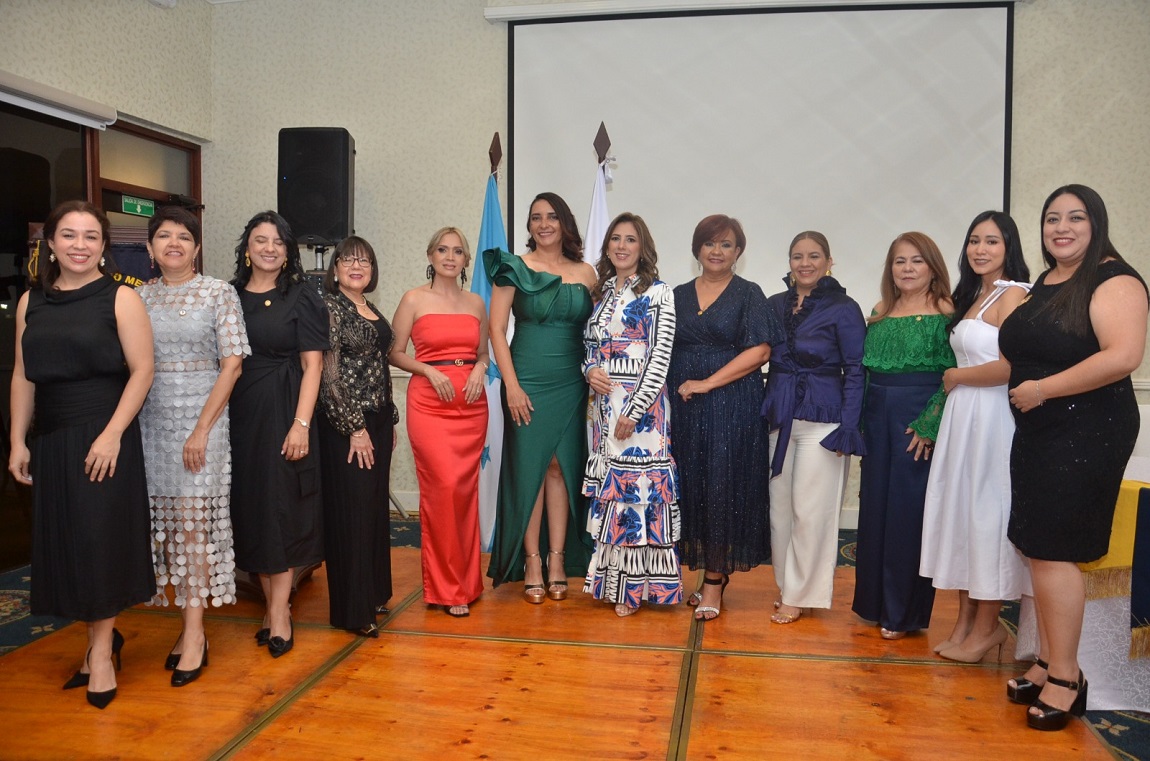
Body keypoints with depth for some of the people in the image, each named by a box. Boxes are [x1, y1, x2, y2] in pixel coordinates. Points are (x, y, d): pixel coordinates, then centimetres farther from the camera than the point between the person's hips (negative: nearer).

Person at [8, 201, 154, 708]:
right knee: (63, 543, 8)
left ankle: (101, 649, 15)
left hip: (104, 437, -5)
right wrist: (18, 441, 6)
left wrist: (111, 435, -17)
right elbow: (22, 375, 11)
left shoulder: (120, 299, -4)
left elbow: (142, 371, -10)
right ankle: (102, 639, 24)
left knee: (100, 540, 1)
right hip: (51, 440, 5)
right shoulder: (31, 301, 10)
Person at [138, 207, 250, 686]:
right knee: (165, 525, 5)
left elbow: (232, 363, -6)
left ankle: (194, 633, 3)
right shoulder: (139, 297, 10)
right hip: (150, 421, 4)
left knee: (192, 522, -4)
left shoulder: (218, 293, 0)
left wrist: (202, 428, -12)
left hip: (200, 418, -4)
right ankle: (188, 625, 16)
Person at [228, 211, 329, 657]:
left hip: (282, 411, -4)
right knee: (250, 505, 7)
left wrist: (301, 424, -15)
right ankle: (272, 601, 19)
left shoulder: (301, 298, -2)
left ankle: (279, 612, 4)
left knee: (281, 504, -3)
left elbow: (312, 366, -6)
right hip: (239, 414, 4)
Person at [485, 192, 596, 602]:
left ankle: (558, 560, 14)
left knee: (562, 467, 5)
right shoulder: (514, 268, 0)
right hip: (527, 382, -2)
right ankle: (531, 563, 10)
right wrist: (511, 385, -11)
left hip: (571, 384, 2)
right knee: (529, 466, 1)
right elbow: (496, 330, -4)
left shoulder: (585, 273, 8)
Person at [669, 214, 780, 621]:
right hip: (684, 406, 4)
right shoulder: (679, 295, 14)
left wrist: (707, 383, -14)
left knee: (722, 487, -3)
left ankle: (715, 580, 6)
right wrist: (677, 387, 1)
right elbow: (665, 350, 17)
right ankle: (714, 569, 17)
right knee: (691, 486, 4)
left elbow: (759, 351, -8)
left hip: (732, 405, -4)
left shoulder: (748, 294, 1)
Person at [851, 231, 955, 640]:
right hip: (877, 418, 6)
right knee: (874, 506, 10)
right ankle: (873, 602, 23)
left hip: (919, 421, -5)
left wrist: (928, 427, -16)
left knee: (909, 511, 0)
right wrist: (860, 422, 8)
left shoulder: (946, 315, -5)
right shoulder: (879, 314, 12)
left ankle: (904, 613, 13)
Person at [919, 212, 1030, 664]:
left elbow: (1011, 366, -19)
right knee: (961, 511, 9)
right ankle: (965, 621, 19)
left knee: (986, 512, 0)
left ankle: (987, 627, 14)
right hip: (963, 417, 8)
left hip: (993, 418, -8)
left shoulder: (1013, 295, -10)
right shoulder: (972, 296, 17)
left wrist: (955, 377, -9)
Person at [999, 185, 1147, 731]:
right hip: (1037, 433, 8)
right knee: (1037, 552, 10)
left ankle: (1066, 677, 7)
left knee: (1052, 552, -6)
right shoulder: (1043, 283, 15)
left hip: (1086, 433, -8)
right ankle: (1048, 663, 22)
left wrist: (1042, 389, -19)